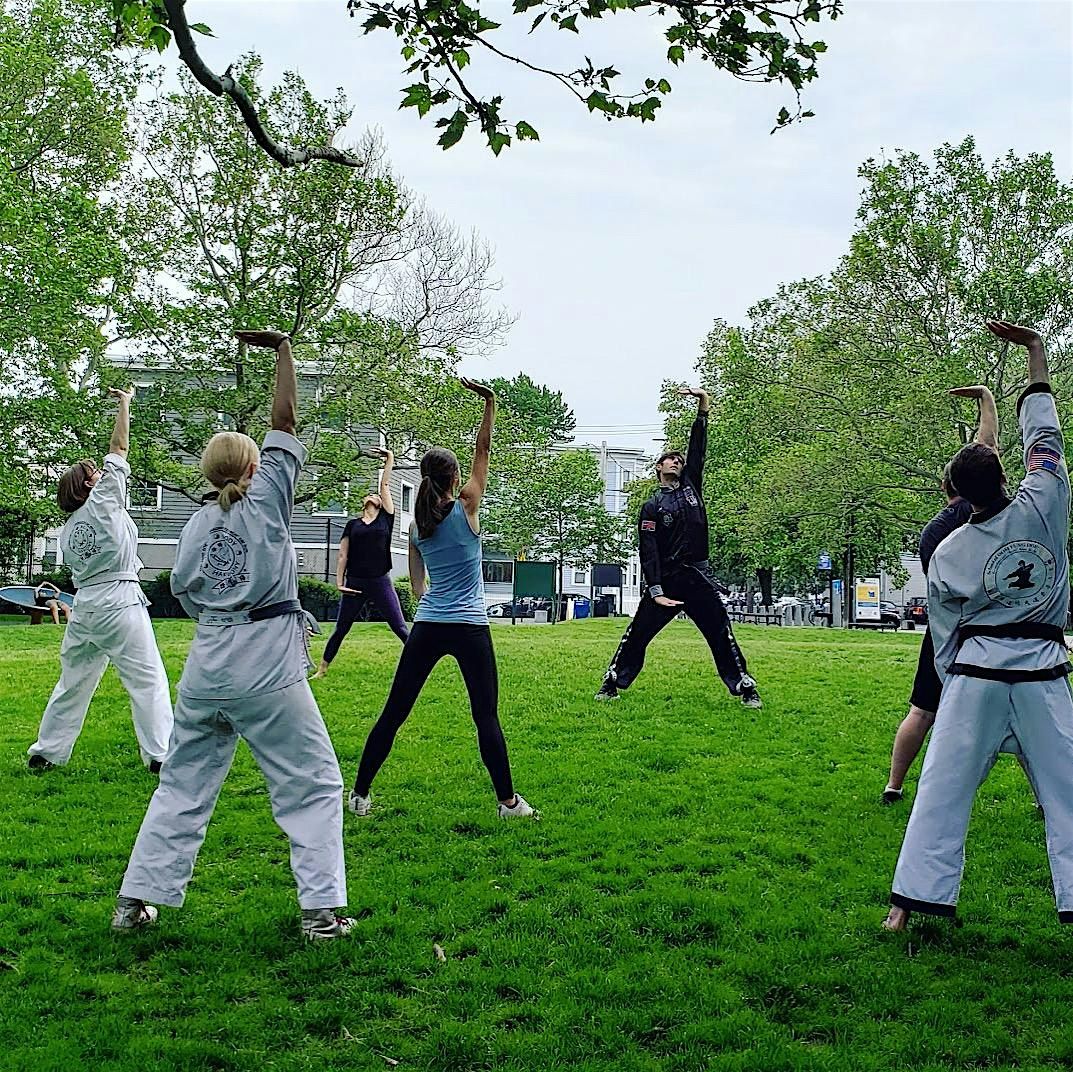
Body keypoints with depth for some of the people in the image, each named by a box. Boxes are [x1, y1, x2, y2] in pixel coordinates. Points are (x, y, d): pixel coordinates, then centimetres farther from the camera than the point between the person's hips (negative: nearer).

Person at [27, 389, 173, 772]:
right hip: (120, 602, -7)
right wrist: (124, 403, 11)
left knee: (73, 682, 16)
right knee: (148, 679, -4)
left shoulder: (67, 531, 14)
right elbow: (119, 447, 1)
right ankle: (159, 753, -8)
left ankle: (46, 752, 20)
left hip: (83, 607, 7)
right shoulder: (103, 501, -3)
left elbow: (78, 572, 17)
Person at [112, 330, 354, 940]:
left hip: (205, 668, 5)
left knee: (184, 785, 16)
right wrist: (284, 351, 9)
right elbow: (286, 421, 0)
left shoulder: (197, 525, 9)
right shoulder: (266, 498, -4)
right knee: (313, 783, 4)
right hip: (267, 669, -5)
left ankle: (136, 901, 19)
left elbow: (186, 593, 14)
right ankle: (322, 910, 1)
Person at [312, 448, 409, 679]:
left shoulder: (386, 518, 8)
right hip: (355, 583, 1)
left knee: (401, 629, -3)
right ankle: (322, 670, 19)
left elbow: (385, 485, 7)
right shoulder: (353, 524, 10)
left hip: (381, 582, -1)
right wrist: (339, 582, -1)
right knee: (340, 630, 9)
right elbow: (343, 555, 7)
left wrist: (389, 460, 12)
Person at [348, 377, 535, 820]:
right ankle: (508, 801, 4)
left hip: (427, 626, 4)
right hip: (470, 627, -4)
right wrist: (489, 402, 0)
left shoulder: (416, 524, 6)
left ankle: (360, 794, 12)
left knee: (394, 712, 8)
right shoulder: (466, 508, -6)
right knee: (486, 716, 1)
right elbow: (483, 452, -1)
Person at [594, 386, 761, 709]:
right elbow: (648, 552, -6)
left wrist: (703, 406, -2)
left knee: (721, 634, 0)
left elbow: (698, 448, 6)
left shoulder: (691, 486, 14)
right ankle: (612, 684, 10)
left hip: (699, 576, 2)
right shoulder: (651, 507, 3)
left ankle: (746, 689, 5)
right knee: (637, 634, 0)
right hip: (665, 579, -2)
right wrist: (655, 591, -17)